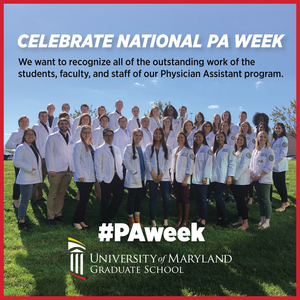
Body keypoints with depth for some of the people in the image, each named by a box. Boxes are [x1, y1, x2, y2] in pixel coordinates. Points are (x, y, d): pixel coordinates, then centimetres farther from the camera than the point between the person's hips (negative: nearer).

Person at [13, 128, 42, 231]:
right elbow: (16, 161, -21)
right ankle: (21, 221, 3)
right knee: (24, 200, -5)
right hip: (25, 179, -8)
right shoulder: (21, 147, -10)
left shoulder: (33, 147, 16)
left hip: (33, 178, 8)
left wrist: (38, 175, 13)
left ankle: (21, 218, 24)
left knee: (27, 200, 14)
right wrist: (29, 168, -19)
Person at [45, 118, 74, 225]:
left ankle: (58, 214, 19)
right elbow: (49, 153, -2)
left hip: (68, 170, 5)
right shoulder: (52, 137, 5)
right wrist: (51, 169, -10)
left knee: (62, 193, 9)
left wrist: (73, 169, 9)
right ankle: (50, 217, 6)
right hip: (57, 170, -4)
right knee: (52, 194, -1)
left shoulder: (70, 139, 19)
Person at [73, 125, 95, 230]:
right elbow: (76, 160, -11)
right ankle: (76, 221, 7)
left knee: (85, 200, 10)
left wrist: (96, 175, 11)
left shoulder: (91, 146, 16)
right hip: (83, 178, -7)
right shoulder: (79, 144, -6)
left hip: (90, 177, 7)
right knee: (83, 200, -5)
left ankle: (81, 221, 19)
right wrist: (80, 175, -16)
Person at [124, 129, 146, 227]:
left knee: (139, 199, 12)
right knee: (131, 200, 2)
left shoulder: (143, 148, 12)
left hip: (142, 179, 6)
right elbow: (126, 162, -11)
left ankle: (137, 220, 22)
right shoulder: (129, 147, -5)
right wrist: (135, 172, -15)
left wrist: (144, 173, 6)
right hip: (133, 179, -6)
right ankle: (131, 221, 14)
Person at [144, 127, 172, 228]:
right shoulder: (149, 147, 7)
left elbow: (169, 162, 1)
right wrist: (153, 173, -8)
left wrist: (162, 174, -7)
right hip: (152, 176, 0)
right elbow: (147, 161, 1)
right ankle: (153, 220, 10)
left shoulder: (167, 148, 7)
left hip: (164, 176, 0)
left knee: (166, 197, 0)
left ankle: (166, 219, 14)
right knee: (153, 198, 2)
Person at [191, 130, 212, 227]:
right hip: (194, 178, 6)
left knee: (202, 200, -2)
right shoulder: (193, 149, 15)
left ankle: (203, 219, 5)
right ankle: (199, 217, 20)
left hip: (202, 179, -6)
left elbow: (208, 163, -9)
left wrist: (205, 177, -15)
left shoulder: (206, 149, -4)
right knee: (197, 200, 10)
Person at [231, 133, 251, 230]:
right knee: (238, 201, 13)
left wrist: (235, 178, -14)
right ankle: (240, 220, 25)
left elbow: (244, 166, -16)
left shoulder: (246, 151, -9)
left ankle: (245, 223, 6)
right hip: (234, 181, 7)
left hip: (242, 181, -7)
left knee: (241, 201, -4)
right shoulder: (234, 151, 13)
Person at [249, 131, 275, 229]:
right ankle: (262, 219, 19)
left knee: (266, 200, -4)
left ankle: (267, 221, 3)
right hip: (255, 180, 6)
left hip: (265, 180, -6)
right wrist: (252, 175, -1)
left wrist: (260, 176, -13)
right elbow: (251, 164, 15)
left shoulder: (269, 150, -5)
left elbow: (269, 166, -12)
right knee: (260, 199, 11)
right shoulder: (255, 151, 14)